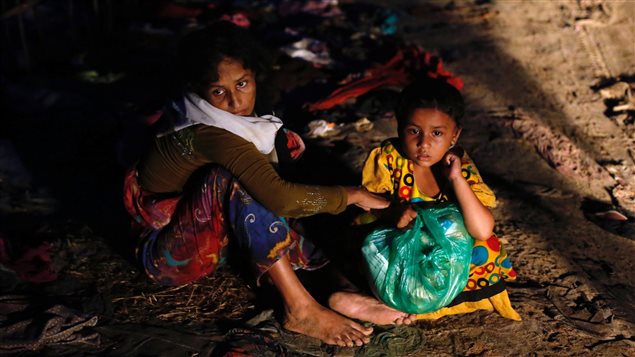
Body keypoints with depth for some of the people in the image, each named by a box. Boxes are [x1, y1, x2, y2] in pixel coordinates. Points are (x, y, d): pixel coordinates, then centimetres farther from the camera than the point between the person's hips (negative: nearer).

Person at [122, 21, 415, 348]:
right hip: (166, 258, -8)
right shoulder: (207, 134, -29)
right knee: (230, 177, -33)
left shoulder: (226, 119, -3)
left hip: (211, 234, 9)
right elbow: (281, 198, -38)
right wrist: (352, 195, -25)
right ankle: (300, 309, -29)